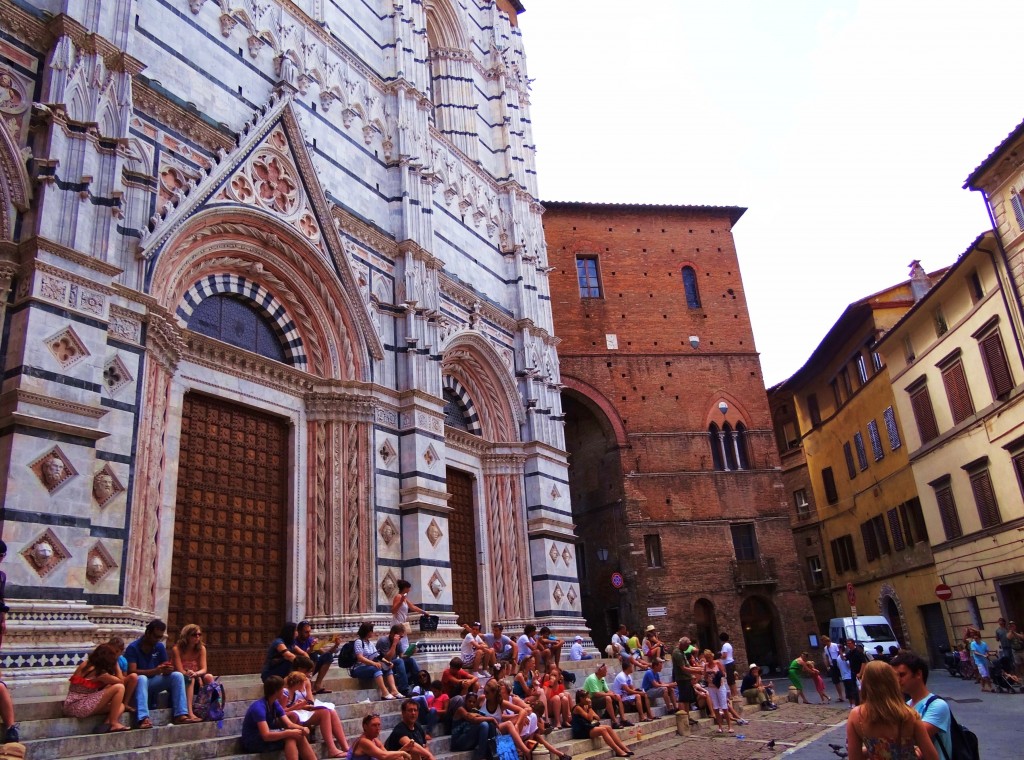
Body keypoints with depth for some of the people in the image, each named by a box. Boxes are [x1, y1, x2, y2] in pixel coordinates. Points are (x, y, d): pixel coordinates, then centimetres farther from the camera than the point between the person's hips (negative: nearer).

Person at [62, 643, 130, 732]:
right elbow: (121, 682, 1)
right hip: (80, 707, -9)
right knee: (119, 688, -12)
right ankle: (114, 724, -7)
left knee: (120, 706, 11)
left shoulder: (84, 664, 6)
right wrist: (116, 665, 9)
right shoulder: (100, 673, -15)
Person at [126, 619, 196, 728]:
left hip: (153, 682, 5)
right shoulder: (133, 648, -14)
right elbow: (132, 672, -24)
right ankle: (143, 719, -52)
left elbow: (165, 671, 3)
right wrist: (155, 670, -36)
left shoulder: (160, 647, 2)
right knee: (142, 678, -38)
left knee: (177, 676, -17)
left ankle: (180, 715, -26)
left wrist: (168, 669, -24)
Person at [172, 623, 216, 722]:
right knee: (190, 679, -36)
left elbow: (203, 669, -12)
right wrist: (197, 676, -30)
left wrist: (195, 673, -36)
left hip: (194, 677, 4)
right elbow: (180, 671, -19)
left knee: (209, 677, -25)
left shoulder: (201, 649, -5)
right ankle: (189, 713, -46)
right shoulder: (176, 649, -17)